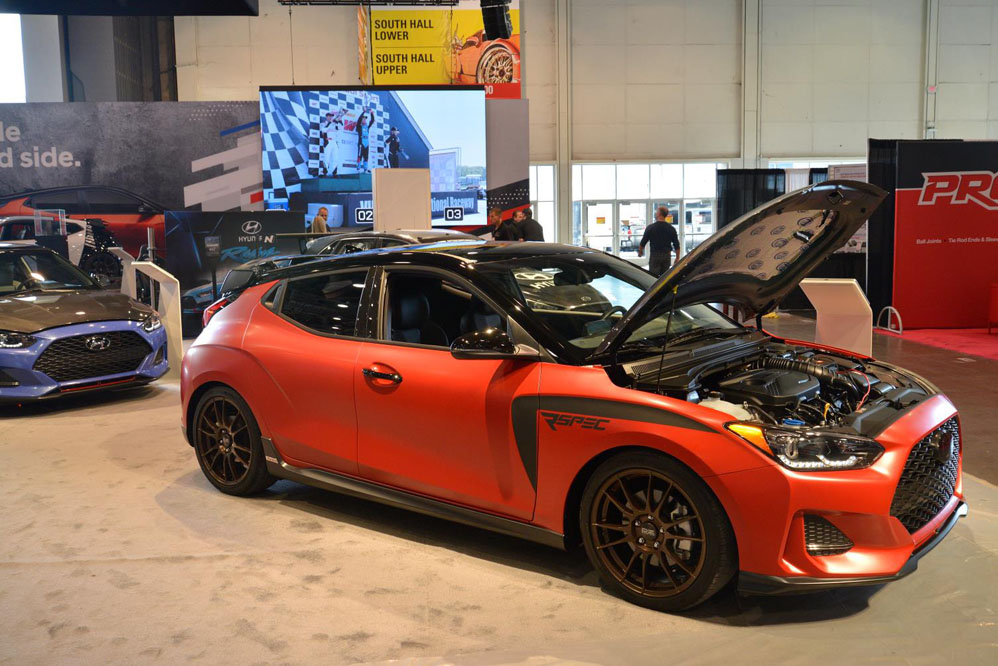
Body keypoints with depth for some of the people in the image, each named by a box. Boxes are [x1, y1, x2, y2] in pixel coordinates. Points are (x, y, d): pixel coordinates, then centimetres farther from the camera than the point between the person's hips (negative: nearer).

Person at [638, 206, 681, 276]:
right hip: (667, 255, 3)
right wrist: (677, 258, 10)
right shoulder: (671, 229, 0)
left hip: (654, 255, -3)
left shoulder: (650, 227, -9)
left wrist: (640, 251, 16)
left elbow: (643, 242, -3)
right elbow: (676, 245, 1)